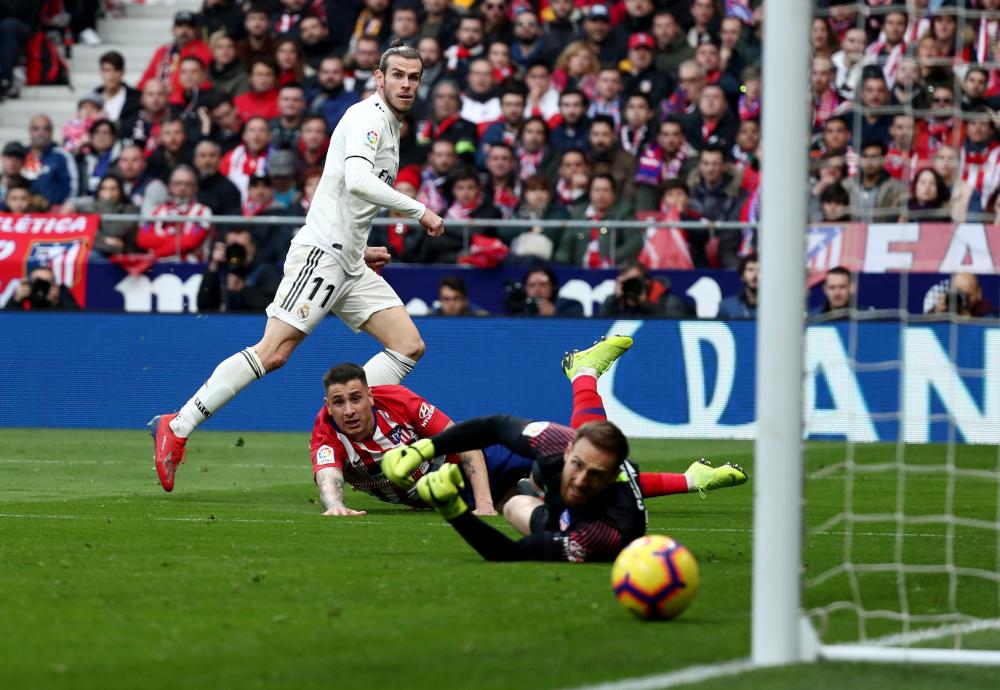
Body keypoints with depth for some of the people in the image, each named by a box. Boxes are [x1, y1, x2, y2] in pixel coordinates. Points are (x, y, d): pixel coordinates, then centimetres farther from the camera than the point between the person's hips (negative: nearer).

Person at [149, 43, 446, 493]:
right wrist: (419, 211, -21)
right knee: (273, 353, -17)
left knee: (409, 346, 0)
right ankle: (175, 429, -14)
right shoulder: (369, 118, -8)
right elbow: (356, 180, -26)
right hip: (321, 252, -10)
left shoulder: (391, 130, 22)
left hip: (349, 265, 10)